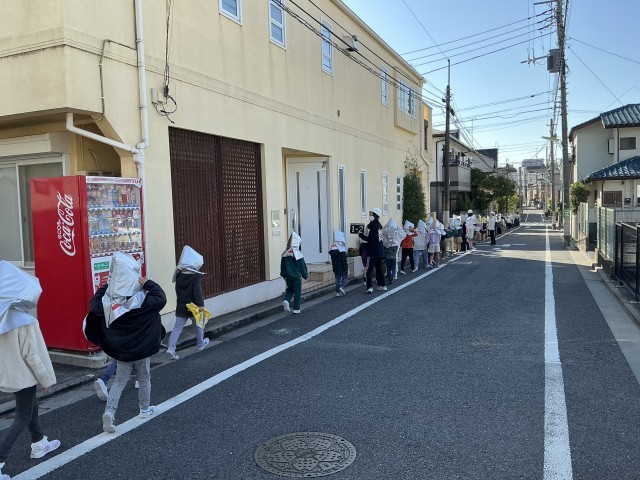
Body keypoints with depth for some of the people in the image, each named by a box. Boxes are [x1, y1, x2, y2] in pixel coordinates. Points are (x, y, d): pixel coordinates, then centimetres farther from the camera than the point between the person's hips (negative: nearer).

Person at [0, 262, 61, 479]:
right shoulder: (26, 322, -24)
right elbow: (33, 354, -20)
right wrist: (47, 378, -10)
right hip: (23, 376, -8)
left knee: (31, 406, 24)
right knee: (22, 417, 4)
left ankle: (39, 445, 40)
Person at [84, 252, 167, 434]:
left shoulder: (107, 299, -10)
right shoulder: (141, 299, -24)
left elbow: (94, 305, 8)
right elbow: (161, 299, -18)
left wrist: (104, 287, 8)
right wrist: (149, 284, -16)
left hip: (120, 348, 3)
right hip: (141, 347, -3)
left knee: (120, 380, 14)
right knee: (144, 378, 17)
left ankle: (109, 411, -4)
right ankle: (145, 409, 31)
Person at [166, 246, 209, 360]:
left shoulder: (179, 276, 2)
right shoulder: (196, 277, -16)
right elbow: (197, 292, -25)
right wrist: (201, 305, -28)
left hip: (181, 307, 4)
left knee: (178, 327, 4)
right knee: (199, 326, 17)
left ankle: (171, 348, -10)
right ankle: (200, 344, 34)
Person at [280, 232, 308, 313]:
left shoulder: (285, 253, -3)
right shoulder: (298, 254, -16)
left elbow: (282, 265, 5)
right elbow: (302, 266, -10)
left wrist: (283, 275, 16)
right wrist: (305, 275, 4)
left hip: (288, 276, 4)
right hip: (296, 276, -4)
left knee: (289, 289, 23)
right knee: (297, 292, 7)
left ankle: (286, 300, -2)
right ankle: (296, 309, 11)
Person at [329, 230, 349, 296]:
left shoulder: (332, 248, 3)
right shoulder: (342, 249, -16)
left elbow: (332, 260, 10)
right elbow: (344, 261, -16)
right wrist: (346, 269, -11)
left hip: (335, 268, 6)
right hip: (342, 268, -6)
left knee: (337, 279, 13)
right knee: (345, 278, 9)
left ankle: (338, 292, 12)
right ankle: (342, 287, -13)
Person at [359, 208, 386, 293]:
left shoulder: (373, 225, -17)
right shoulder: (379, 225, 10)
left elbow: (370, 239, -20)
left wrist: (361, 235, -12)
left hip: (373, 251, -9)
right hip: (380, 250, 9)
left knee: (369, 269, -9)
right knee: (379, 268, 20)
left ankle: (370, 287, -17)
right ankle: (382, 285, 28)